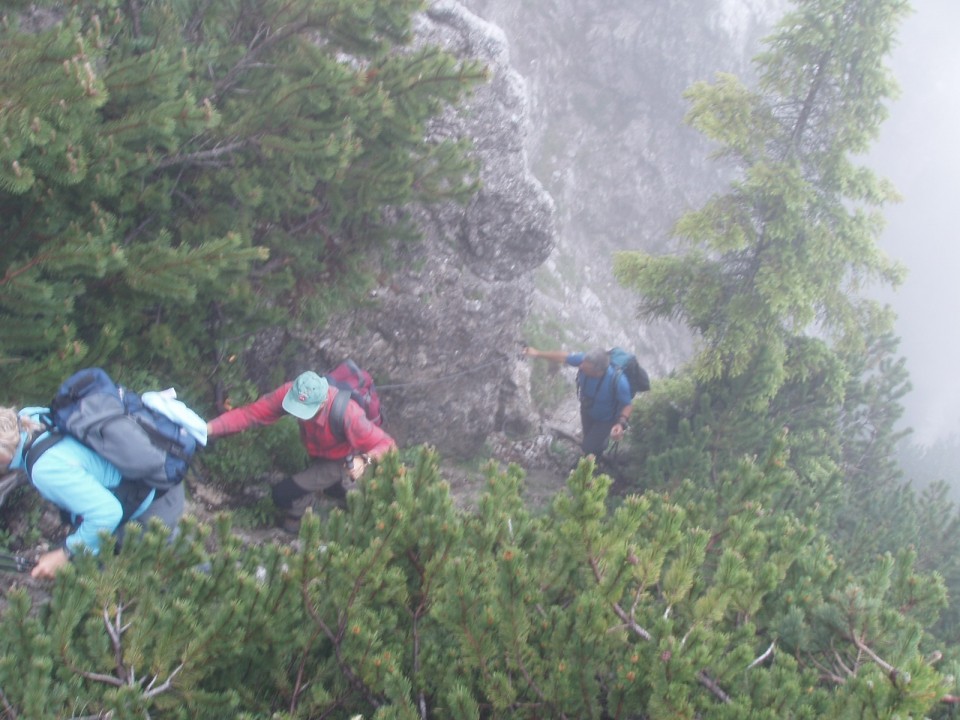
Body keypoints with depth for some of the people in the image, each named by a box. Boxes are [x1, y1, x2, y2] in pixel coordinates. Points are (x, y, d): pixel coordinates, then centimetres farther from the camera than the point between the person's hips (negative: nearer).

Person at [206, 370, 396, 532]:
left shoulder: (346, 414, -44)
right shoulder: (291, 393, -32)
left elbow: (386, 444, -41)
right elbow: (251, 413, -29)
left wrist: (365, 459, -61)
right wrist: (209, 428, -40)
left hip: (342, 461, -6)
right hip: (318, 456, 6)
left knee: (282, 494, -14)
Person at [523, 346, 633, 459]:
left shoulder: (618, 381, -46)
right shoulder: (585, 359, -35)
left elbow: (628, 405, -30)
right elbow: (563, 356, -15)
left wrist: (621, 423, -47)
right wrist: (537, 353, -8)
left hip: (605, 419, -5)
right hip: (587, 411, 5)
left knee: (588, 448, 0)